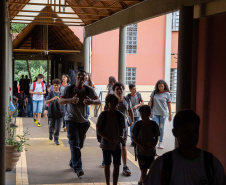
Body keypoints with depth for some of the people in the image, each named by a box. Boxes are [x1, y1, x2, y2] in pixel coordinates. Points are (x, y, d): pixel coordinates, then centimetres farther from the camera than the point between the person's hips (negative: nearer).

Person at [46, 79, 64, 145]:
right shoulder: (51, 93, 3)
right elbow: (46, 102, -5)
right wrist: (53, 99, -20)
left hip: (59, 113, 0)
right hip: (51, 112, 0)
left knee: (58, 127, -2)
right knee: (51, 126, 8)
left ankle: (56, 139, 9)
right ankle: (50, 133, 40)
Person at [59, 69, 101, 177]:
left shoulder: (88, 90, 0)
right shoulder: (69, 89, -4)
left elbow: (98, 101, -10)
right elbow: (60, 101, -14)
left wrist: (91, 101, -34)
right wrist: (71, 100, -35)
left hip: (83, 121, 4)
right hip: (71, 120, -3)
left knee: (80, 144, 13)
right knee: (74, 144, -13)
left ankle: (72, 163, 34)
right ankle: (78, 168, -18)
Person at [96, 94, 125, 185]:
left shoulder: (120, 115, -2)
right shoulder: (103, 115, -8)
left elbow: (122, 129, 8)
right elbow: (98, 130, -6)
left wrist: (121, 137, -14)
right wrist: (108, 138, -19)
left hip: (117, 144, 2)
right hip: (106, 144, -1)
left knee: (117, 165, 4)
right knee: (107, 165, 10)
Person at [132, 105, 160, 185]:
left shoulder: (154, 125, -4)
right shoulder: (138, 124, -6)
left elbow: (156, 138, 4)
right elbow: (134, 137, -1)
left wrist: (153, 145, -16)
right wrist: (141, 146, -15)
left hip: (151, 151, 2)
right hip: (140, 151, -2)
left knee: (151, 169, 12)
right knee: (143, 170, -7)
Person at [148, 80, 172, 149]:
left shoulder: (167, 94, -1)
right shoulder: (154, 92, 0)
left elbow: (169, 104, 4)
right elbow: (150, 101, 7)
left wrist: (170, 114, 4)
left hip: (163, 113, 0)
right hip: (155, 113, 0)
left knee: (161, 128, 7)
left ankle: (160, 143, 17)